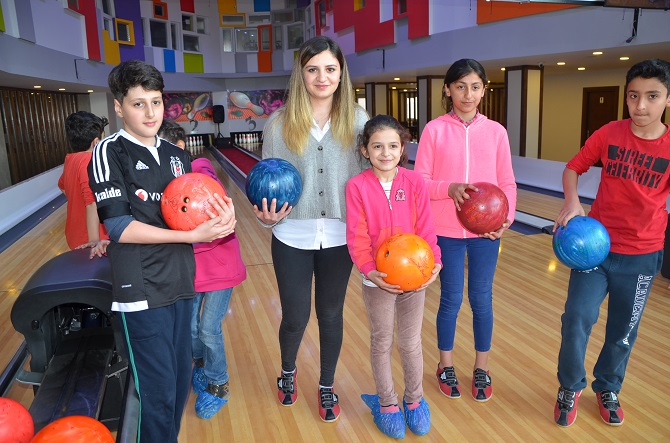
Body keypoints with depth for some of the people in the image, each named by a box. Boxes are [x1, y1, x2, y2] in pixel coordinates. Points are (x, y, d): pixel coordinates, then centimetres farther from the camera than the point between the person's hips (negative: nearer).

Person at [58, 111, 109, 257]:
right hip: (87, 240, -9)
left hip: (76, 236, 9)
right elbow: (92, 203, -30)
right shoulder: (89, 160, -21)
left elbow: (62, 185, 26)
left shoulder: (70, 159, 5)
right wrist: (95, 240, -35)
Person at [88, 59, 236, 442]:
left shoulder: (177, 156, 11)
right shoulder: (109, 153, -6)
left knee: (181, 376, 15)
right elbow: (120, 227, -15)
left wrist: (221, 218, -7)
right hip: (142, 289, -6)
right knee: (158, 388, 0)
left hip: (181, 282, 6)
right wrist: (192, 235, -20)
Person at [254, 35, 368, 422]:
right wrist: (267, 214, -18)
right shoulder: (279, 123, -5)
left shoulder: (357, 120, -4)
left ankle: (327, 388, 39)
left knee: (331, 315, 15)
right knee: (295, 318, 10)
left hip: (340, 237, 1)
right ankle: (288, 372, 45)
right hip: (292, 238, 0)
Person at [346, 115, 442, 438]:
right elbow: (357, 236, -12)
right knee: (382, 343, 15)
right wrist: (369, 270, -25)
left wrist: (434, 263, -20)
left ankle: (414, 400, 37)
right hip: (377, 279, -1)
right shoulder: (356, 186, -10)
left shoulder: (414, 182, -5)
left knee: (411, 342, 14)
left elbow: (426, 228, -6)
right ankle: (386, 402, 35)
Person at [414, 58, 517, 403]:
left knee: (481, 299, 10)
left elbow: (507, 183, 4)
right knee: (451, 299, 9)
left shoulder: (496, 131, 2)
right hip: (445, 230, -1)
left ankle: (481, 369, 31)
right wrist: (450, 188, -22)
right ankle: (446, 366, 31)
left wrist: (507, 217, -12)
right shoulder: (434, 130, -3)